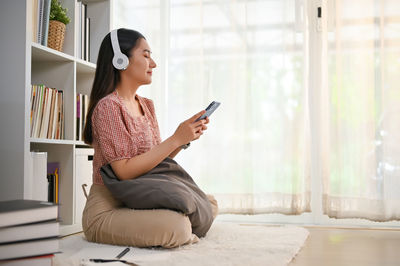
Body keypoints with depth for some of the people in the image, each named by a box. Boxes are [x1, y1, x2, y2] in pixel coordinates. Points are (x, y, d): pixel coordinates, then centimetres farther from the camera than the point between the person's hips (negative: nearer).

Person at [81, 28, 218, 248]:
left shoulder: (147, 106, 12)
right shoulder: (108, 106, -14)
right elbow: (125, 171, -22)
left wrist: (185, 139, -4)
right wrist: (175, 139, -21)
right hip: (107, 209, -8)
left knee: (210, 205, 5)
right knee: (176, 226, -31)